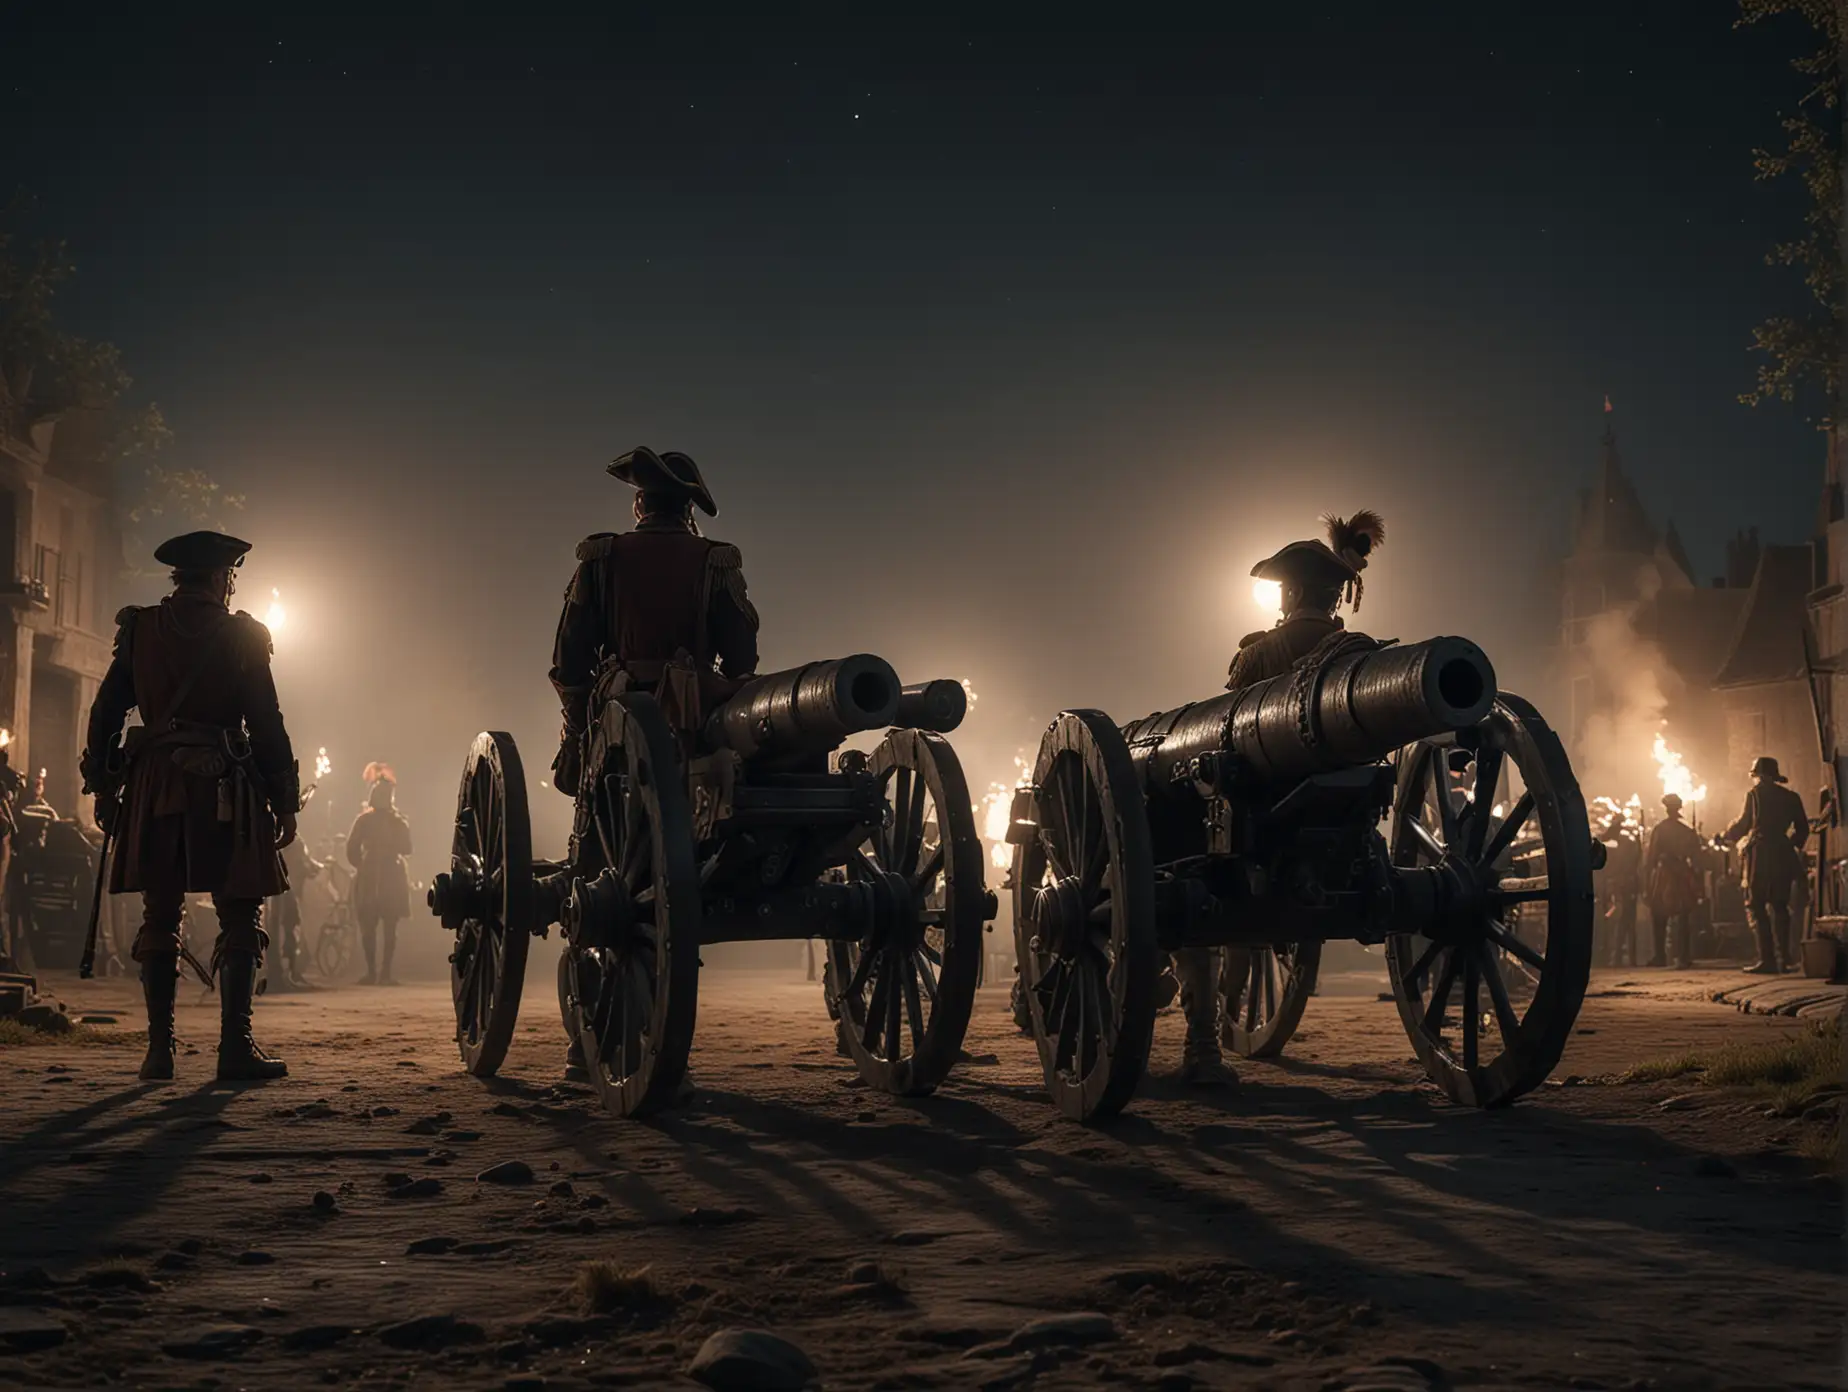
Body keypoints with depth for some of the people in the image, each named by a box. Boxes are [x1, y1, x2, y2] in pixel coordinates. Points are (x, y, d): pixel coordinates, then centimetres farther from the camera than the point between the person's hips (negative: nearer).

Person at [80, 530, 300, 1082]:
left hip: (153, 789, 4)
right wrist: (285, 802, 1)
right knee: (240, 919, 0)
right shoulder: (240, 637, -1)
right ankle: (236, 1046, -8)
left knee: (160, 918, 9)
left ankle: (159, 1048, 6)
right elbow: (266, 726, -3)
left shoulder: (138, 630, 8)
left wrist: (103, 788, 15)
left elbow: (104, 713, 8)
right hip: (222, 790, -3)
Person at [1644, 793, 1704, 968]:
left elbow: (1650, 858, -6)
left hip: (1663, 877, -2)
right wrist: (1697, 886, 7)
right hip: (1684, 877, 2)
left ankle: (1660, 956, 11)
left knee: (1658, 919, 11)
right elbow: (1697, 860, 4)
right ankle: (1684, 958, -2)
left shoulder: (1658, 829, -5)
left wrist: (1646, 886, -3)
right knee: (1683, 920, 4)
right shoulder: (1689, 830, 3)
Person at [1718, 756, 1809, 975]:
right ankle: (1782, 958, 7)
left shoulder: (1755, 794, -5)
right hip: (1784, 857, 6)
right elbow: (1802, 828, 11)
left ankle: (1767, 959, -11)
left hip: (1760, 855, -6)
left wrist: (1725, 836, 9)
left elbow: (1744, 824, -7)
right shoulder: (1791, 797, 11)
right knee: (1779, 906, 12)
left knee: (1755, 906, -2)